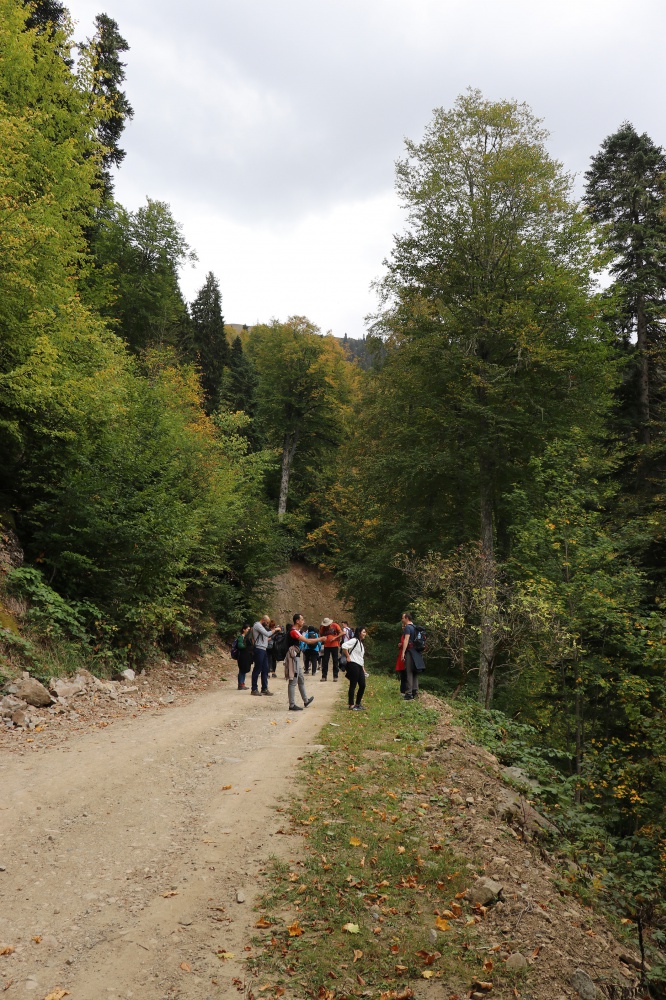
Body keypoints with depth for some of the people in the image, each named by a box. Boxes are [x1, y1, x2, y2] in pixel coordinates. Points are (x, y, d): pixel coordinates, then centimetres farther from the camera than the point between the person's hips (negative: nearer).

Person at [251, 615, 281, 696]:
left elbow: (266, 637, 18)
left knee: (265, 669, 11)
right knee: (257, 670, -4)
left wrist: (274, 630, 9)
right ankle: (254, 689, 2)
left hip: (263, 650, 10)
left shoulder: (262, 626, 20)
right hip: (259, 649, -10)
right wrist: (275, 629, -9)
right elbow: (267, 634, -20)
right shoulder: (257, 625, -11)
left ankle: (264, 689, 16)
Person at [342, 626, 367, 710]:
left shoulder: (361, 643, 21)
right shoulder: (354, 640, -9)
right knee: (353, 685, -5)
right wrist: (348, 657, -18)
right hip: (353, 665, -9)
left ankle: (358, 704, 20)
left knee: (362, 685, 8)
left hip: (359, 666, 9)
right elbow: (344, 645, -26)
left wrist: (363, 668, 20)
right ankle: (351, 705, 2)